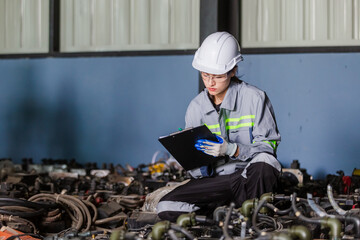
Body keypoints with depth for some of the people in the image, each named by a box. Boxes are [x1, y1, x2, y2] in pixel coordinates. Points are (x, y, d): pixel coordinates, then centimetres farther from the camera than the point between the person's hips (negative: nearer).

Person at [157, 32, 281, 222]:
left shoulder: (255, 98, -7)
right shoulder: (196, 107, 4)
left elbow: (268, 146, -9)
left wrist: (231, 150, -24)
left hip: (251, 177, -3)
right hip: (214, 180, 3)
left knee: (264, 161, -38)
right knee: (166, 208, -18)